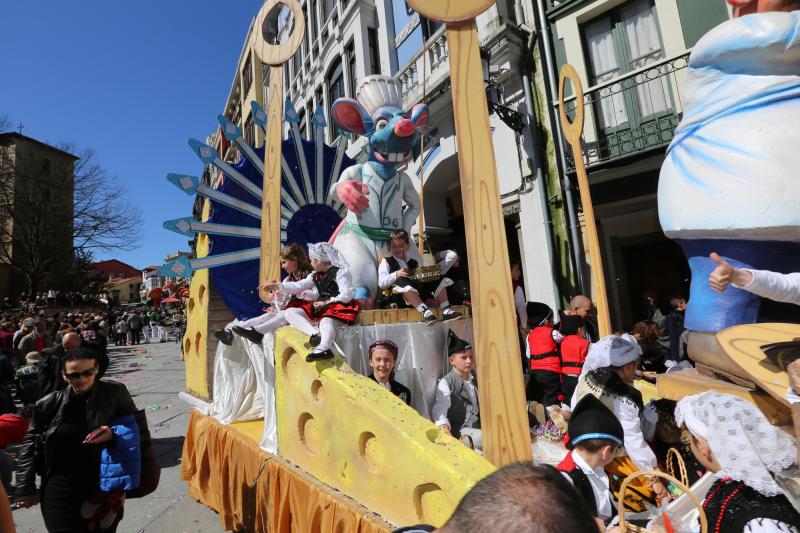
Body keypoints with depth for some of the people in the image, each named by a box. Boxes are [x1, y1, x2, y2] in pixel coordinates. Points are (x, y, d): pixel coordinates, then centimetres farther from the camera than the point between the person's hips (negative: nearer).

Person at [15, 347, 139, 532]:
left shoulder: (115, 393, -11)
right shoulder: (50, 404, -7)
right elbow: (30, 444, 6)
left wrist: (114, 433, -18)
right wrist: (25, 489, 6)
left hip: (105, 485, 0)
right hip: (61, 487, 0)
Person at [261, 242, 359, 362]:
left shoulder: (340, 272, -3)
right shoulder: (315, 276, 21)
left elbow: (346, 296, -14)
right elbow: (298, 287, 16)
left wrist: (326, 302, -14)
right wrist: (276, 286, 12)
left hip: (337, 307, -8)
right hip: (320, 308, 8)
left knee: (326, 322, -40)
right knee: (289, 312, -7)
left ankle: (323, 349, -70)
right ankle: (315, 333, -32)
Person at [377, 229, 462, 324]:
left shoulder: (414, 262, 22)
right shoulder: (386, 262, 12)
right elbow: (381, 283, -3)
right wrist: (396, 275, -16)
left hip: (418, 294, 5)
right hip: (398, 297, -4)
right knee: (402, 280, -34)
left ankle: (446, 310, -18)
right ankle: (424, 311, -43)